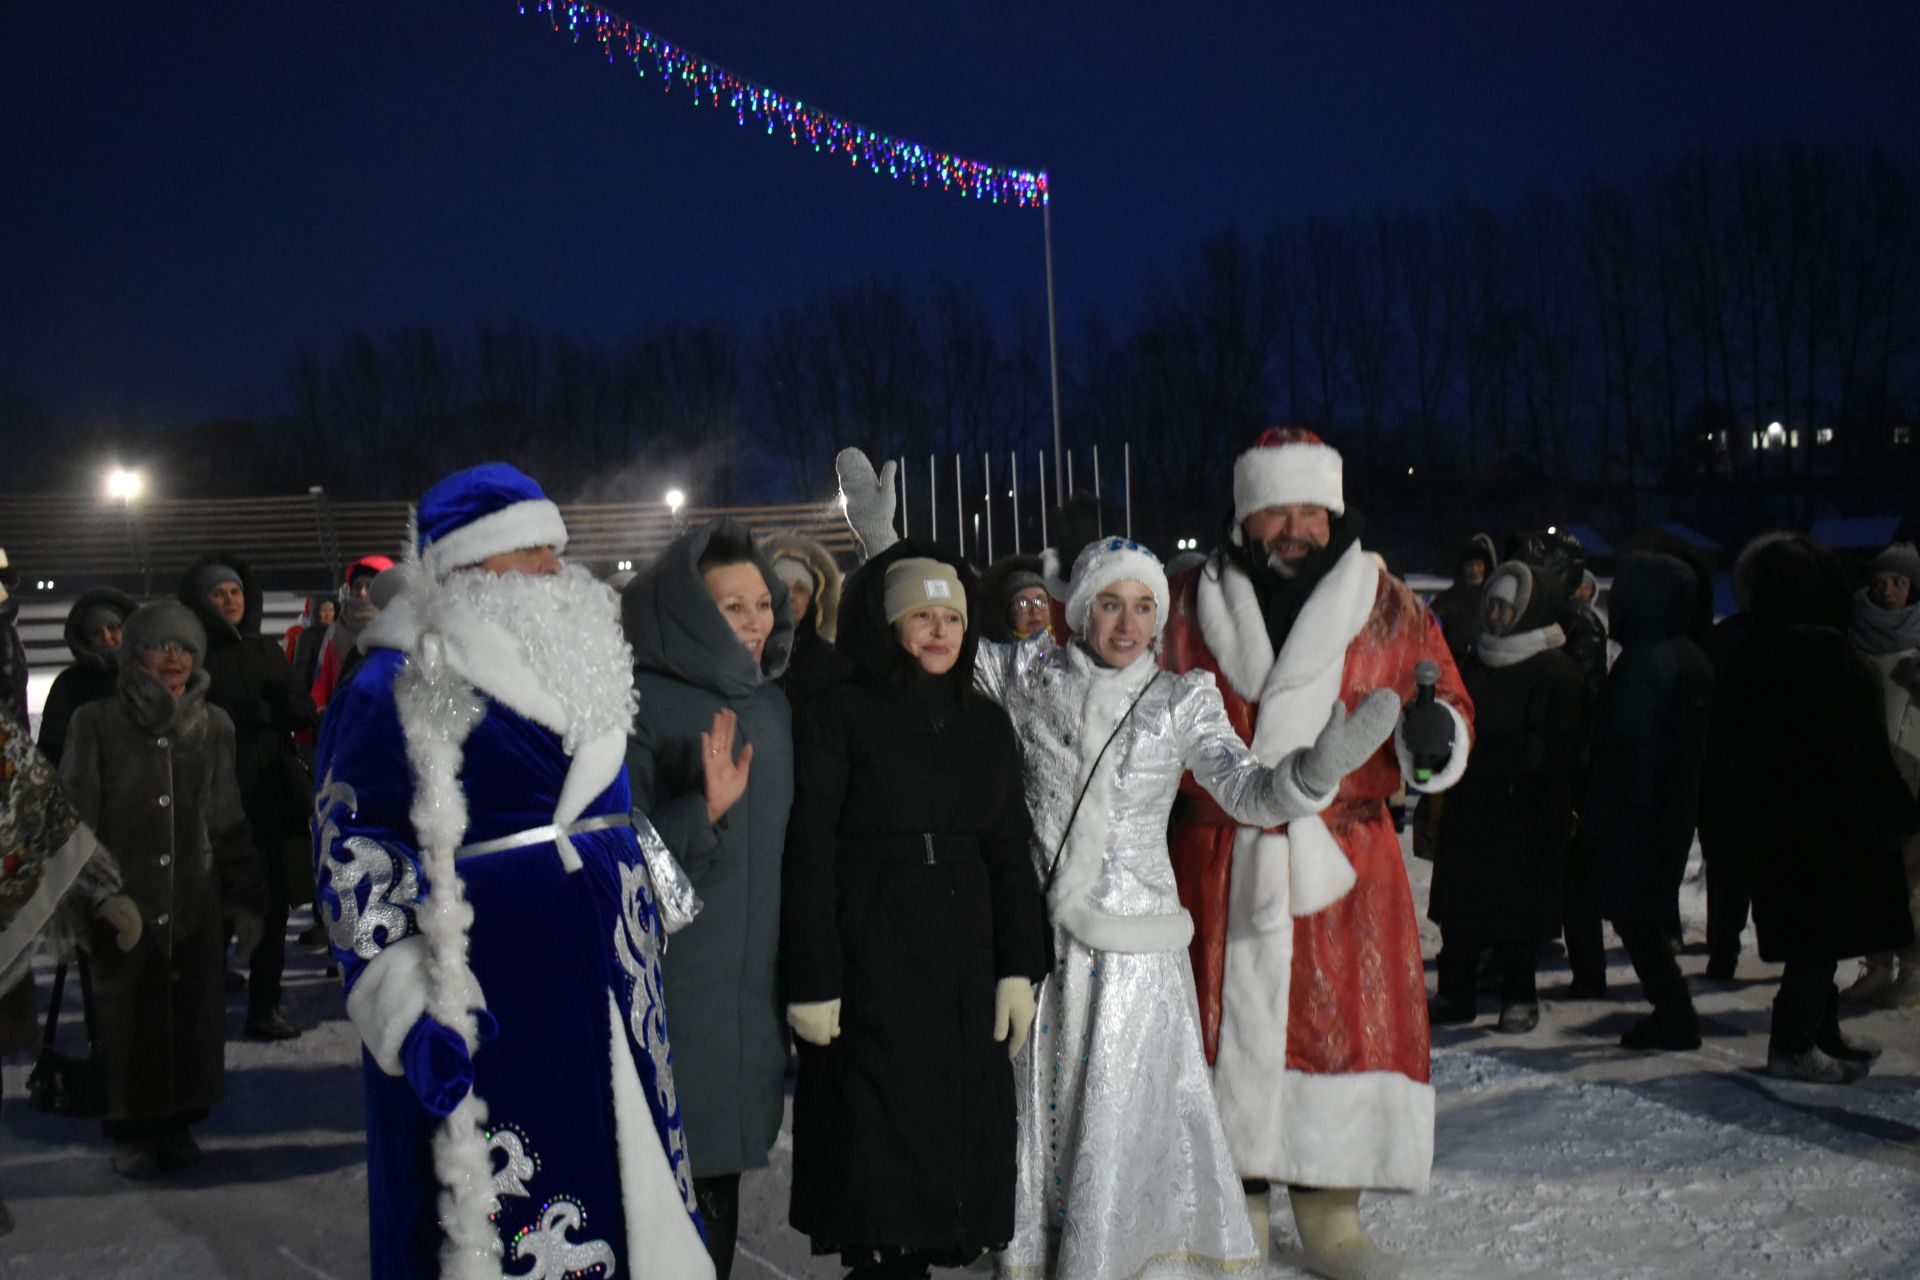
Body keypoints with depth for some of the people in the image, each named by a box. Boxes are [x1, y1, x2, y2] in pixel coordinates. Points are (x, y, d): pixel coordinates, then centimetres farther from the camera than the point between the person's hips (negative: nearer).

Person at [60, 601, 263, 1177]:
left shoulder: (213, 726, 7)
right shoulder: (98, 723, -2)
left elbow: (230, 823, 12)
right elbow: (74, 821, -1)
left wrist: (245, 901, 9)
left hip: (197, 910, 3)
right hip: (124, 909, -2)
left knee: (193, 1019, 6)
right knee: (129, 1022, 4)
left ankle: (178, 1122, 23)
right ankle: (132, 1132, 20)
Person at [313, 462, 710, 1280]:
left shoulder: (581, 665, 13)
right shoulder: (399, 687, -8)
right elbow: (352, 852, -11)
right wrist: (407, 1010, -18)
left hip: (605, 987, 7)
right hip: (487, 998, -7)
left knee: (613, 1196, 12)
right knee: (493, 1214, -1)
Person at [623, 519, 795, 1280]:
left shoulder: (774, 705, 10)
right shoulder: (643, 707, -10)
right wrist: (705, 810, -29)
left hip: (753, 982, 6)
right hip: (672, 988, -6)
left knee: (720, 1171, 12)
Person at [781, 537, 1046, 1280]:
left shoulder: (986, 725, 11)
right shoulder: (840, 717, -5)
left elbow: (1010, 856, 12)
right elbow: (808, 859, -8)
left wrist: (1018, 969, 5)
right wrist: (811, 985, -12)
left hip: (963, 968, 5)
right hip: (869, 968, -5)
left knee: (950, 1144, 7)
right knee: (877, 1158, -1)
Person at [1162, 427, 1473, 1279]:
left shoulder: (1385, 607, 6)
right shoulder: (1195, 607, 6)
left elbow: (1443, 697, 9)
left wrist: (1431, 731, -13)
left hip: (1344, 856, 0)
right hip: (1223, 858, 0)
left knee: (1344, 1013, 0)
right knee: (1229, 1017, 4)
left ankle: (1328, 1209, 14)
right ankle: (1234, 1198, 21)